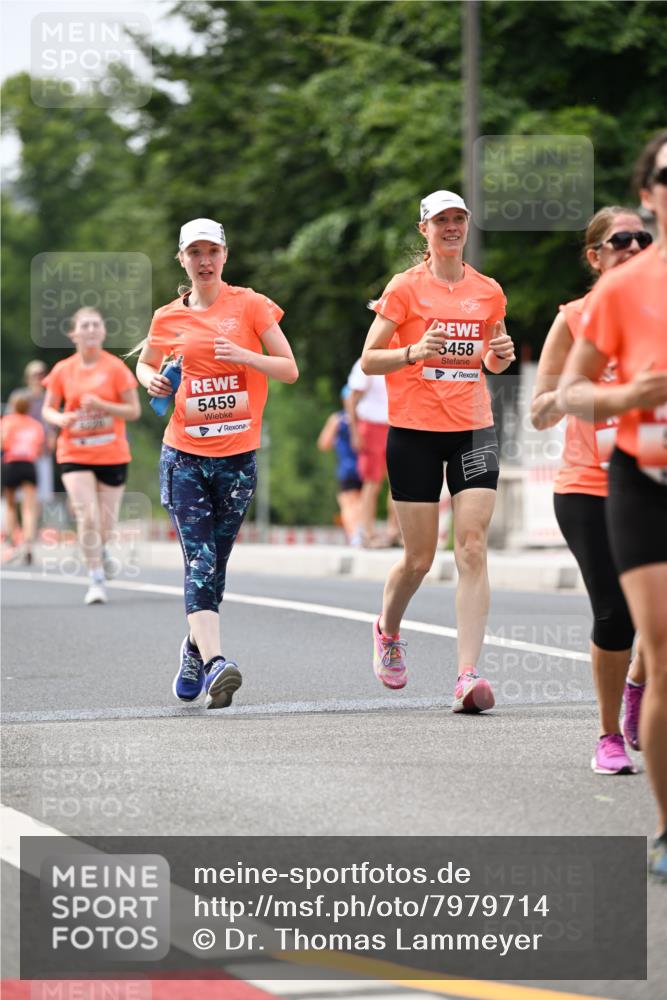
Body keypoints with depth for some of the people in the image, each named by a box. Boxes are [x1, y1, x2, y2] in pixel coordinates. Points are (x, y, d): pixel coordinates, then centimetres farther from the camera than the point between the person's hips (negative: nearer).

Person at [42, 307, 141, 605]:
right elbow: (48, 408, 10)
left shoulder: (115, 368, -5)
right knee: (87, 516, -15)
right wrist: (60, 418, -14)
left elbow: (134, 411, -5)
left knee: (106, 524, 6)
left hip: (112, 455, 0)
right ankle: (96, 580, -4)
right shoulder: (62, 371, 0)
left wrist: (101, 405, -20)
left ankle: (101, 549, 42)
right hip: (74, 455, 0)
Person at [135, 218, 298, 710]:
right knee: (199, 561, -14)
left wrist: (243, 355, -18)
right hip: (184, 456, 0)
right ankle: (215, 663, -24)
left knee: (214, 565, 7)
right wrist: (151, 379, 1)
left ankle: (196, 649, 30)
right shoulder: (168, 319, 6)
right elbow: (145, 363, 25)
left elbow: (290, 369, -1)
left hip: (238, 456, 0)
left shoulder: (251, 305, 0)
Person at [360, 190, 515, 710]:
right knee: (419, 558, 3)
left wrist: (502, 354, -1)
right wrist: (414, 352, -21)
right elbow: (368, 360, -3)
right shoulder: (405, 287, -2)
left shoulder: (488, 291, 9)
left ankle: (468, 674, -14)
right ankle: (388, 630, 35)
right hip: (414, 431, -3)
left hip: (474, 428, 3)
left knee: (473, 549, -10)